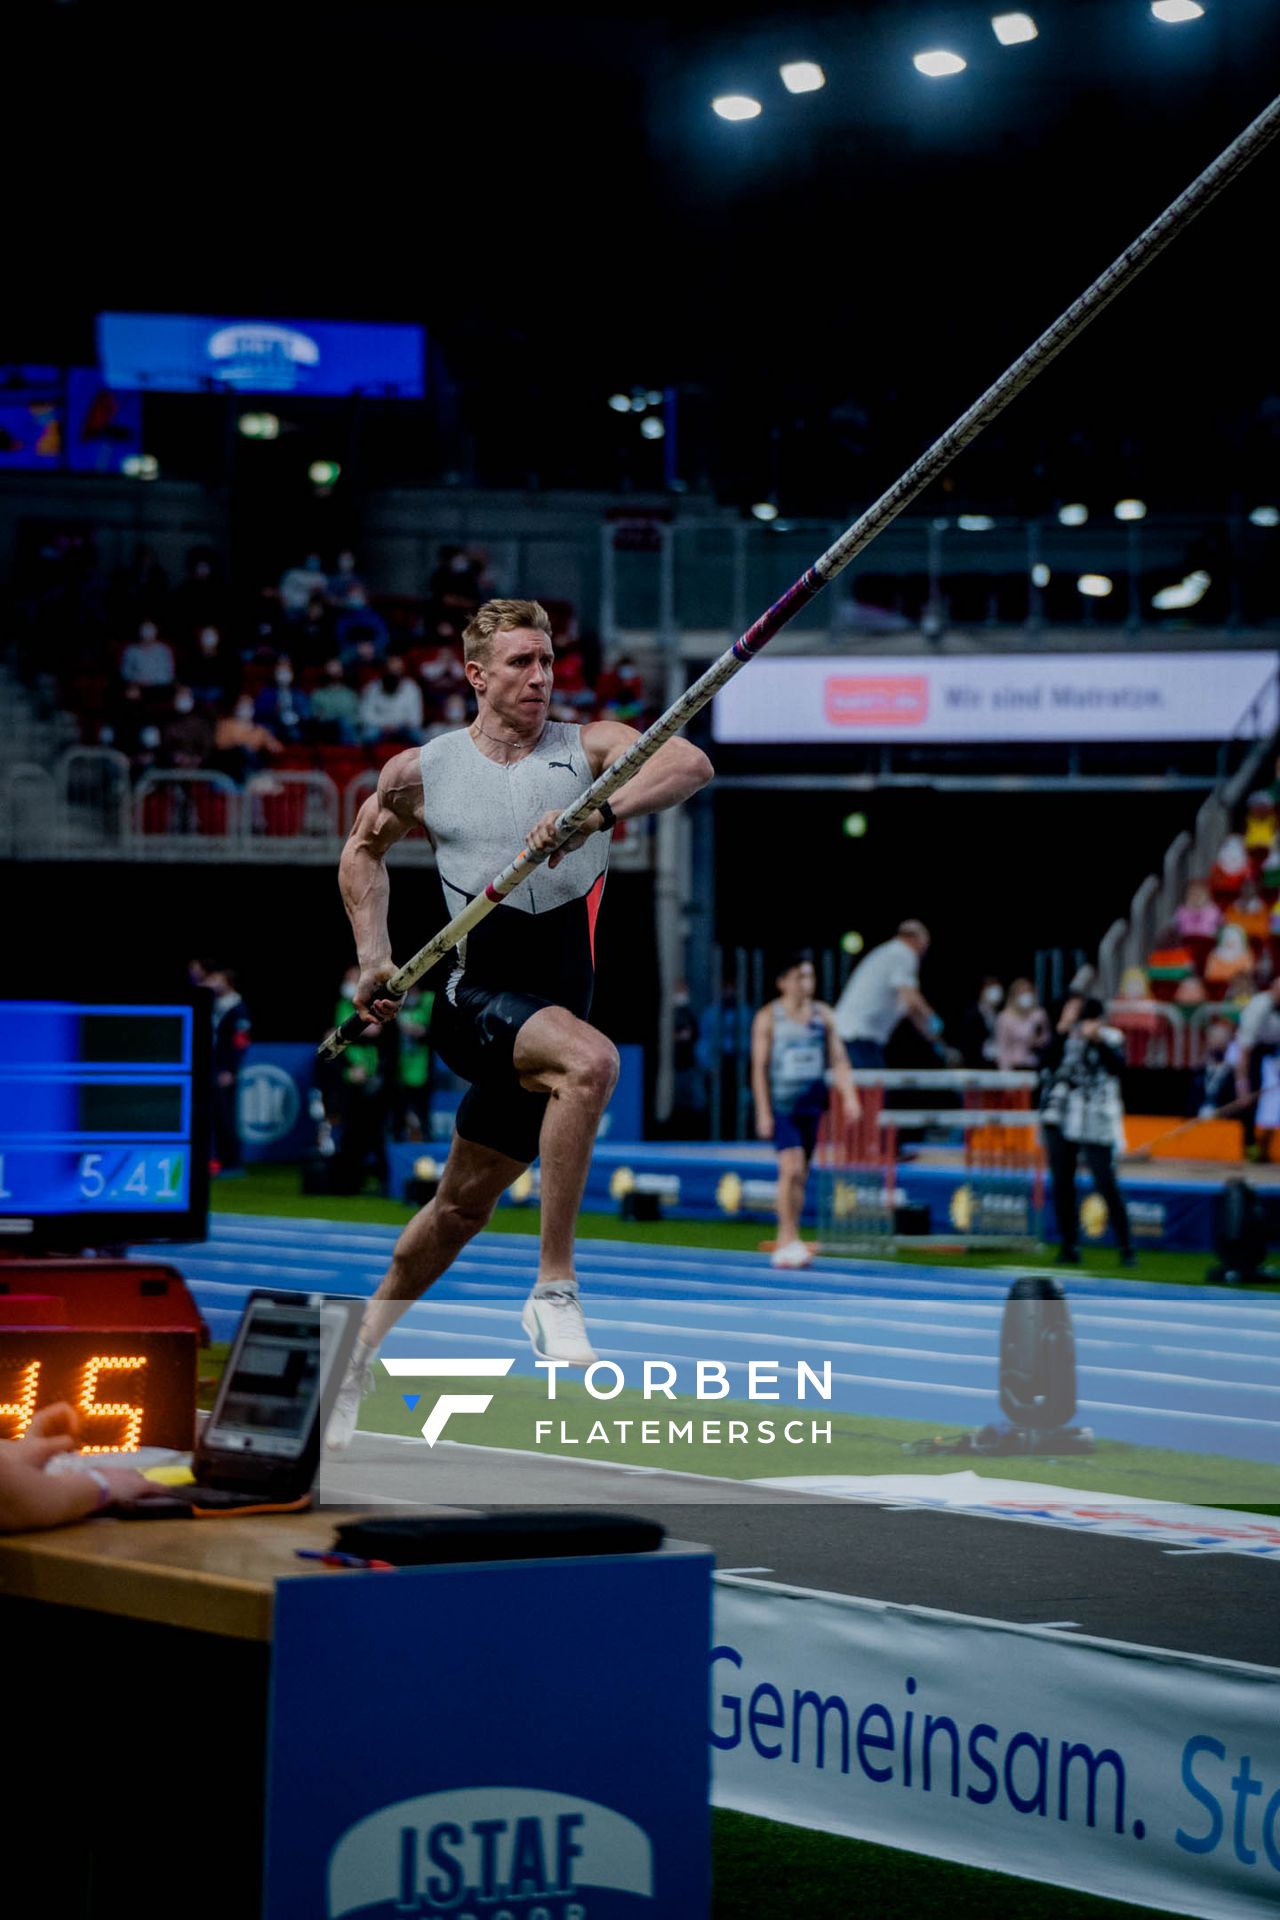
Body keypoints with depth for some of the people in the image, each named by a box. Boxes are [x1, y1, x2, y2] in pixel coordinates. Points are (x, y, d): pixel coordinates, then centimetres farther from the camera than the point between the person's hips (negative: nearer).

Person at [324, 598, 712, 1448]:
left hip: (557, 1010, 3)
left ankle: (359, 1352, 35)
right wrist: (374, 955, 10)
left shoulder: (590, 747, 0)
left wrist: (600, 812, -35)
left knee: (465, 1202, 15)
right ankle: (554, 1289, -29)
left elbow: (690, 764, -19)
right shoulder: (419, 772, 2)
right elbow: (363, 848, 21)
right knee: (592, 1060, -34)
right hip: (478, 1001, -3)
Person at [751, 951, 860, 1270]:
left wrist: (849, 1096, -6)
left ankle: (785, 1246, 15)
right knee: (792, 1166, -19)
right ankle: (790, 1238, -13)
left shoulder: (823, 1015, 7)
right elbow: (759, 1067, -5)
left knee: (801, 1174, 7)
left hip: (812, 1105, 4)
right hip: (780, 1104, -4)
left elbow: (838, 1060, 7)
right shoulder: (768, 1017, -4)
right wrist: (763, 1112, -11)